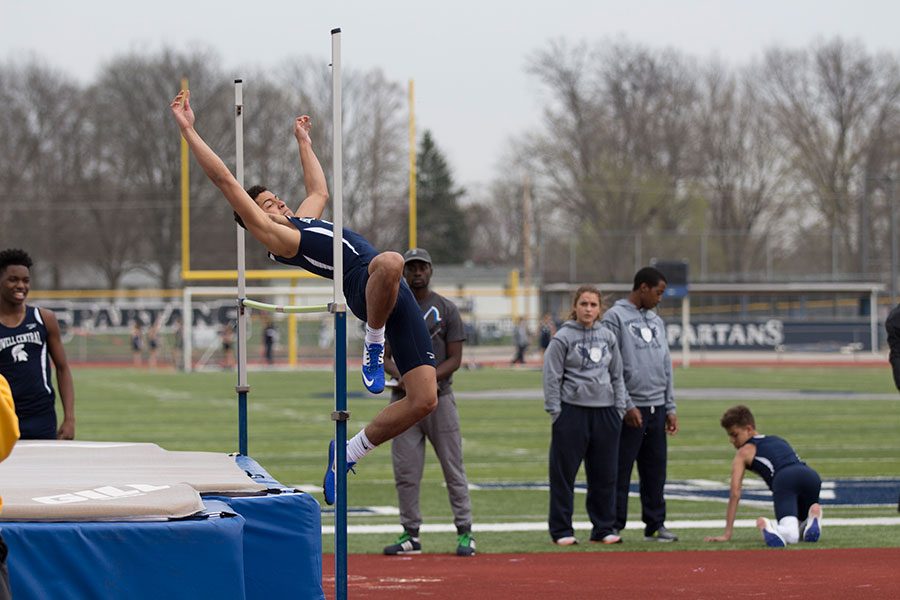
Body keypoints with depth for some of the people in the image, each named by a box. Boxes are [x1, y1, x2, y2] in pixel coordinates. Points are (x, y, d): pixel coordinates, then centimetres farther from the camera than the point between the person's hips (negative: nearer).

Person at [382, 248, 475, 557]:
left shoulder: (446, 309, 3)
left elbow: (455, 359, -1)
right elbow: (383, 357, 7)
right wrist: (403, 378, -15)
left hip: (439, 396, -2)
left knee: (453, 467, -2)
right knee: (405, 470, 2)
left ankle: (465, 532, 1)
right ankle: (410, 534, 8)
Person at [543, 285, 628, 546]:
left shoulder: (608, 337, 11)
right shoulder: (562, 338, -3)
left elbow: (617, 375, 16)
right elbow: (551, 377, -4)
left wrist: (620, 408, 10)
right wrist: (555, 412, -8)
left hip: (605, 411, 4)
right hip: (572, 410, -4)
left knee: (605, 473, 7)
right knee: (564, 473, -1)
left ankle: (604, 528, 15)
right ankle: (561, 530, 6)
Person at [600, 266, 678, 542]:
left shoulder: (656, 321, 16)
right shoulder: (615, 317, -6)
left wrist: (670, 407, 13)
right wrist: (627, 405, -15)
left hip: (656, 409, 7)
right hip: (630, 408, -7)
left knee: (655, 472, 9)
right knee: (620, 472, -4)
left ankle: (656, 525, 15)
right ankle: (613, 526, 1)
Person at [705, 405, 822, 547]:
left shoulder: (744, 452, 21)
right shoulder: (778, 441, 38)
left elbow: (735, 493, 14)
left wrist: (727, 534, 14)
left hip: (784, 481, -5)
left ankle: (769, 528, -50)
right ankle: (812, 518, -6)